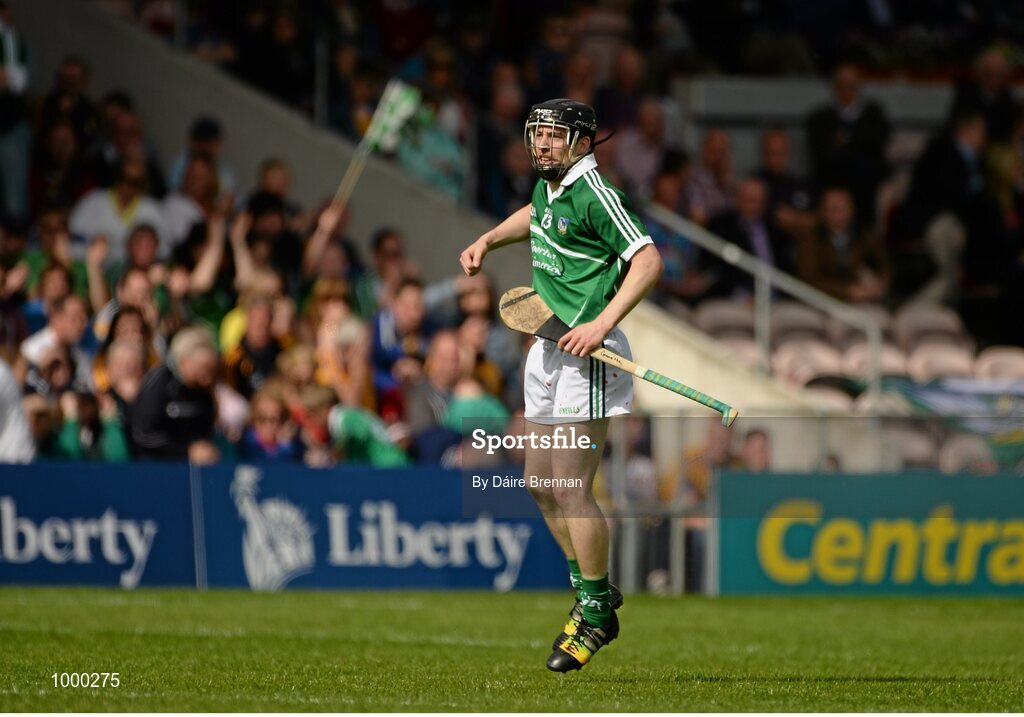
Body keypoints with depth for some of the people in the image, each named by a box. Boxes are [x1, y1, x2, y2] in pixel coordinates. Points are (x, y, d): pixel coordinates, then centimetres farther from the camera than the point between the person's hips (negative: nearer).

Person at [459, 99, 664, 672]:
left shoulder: (595, 195, -15)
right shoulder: (549, 187, 12)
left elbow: (649, 261, -21)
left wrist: (602, 325, -26)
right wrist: (487, 242, 23)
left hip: (587, 352, -10)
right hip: (549, 346, 10)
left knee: (572, 489, -11)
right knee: (541, 484, 12)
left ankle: (595, 613, -1)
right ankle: (596, 592, 25)